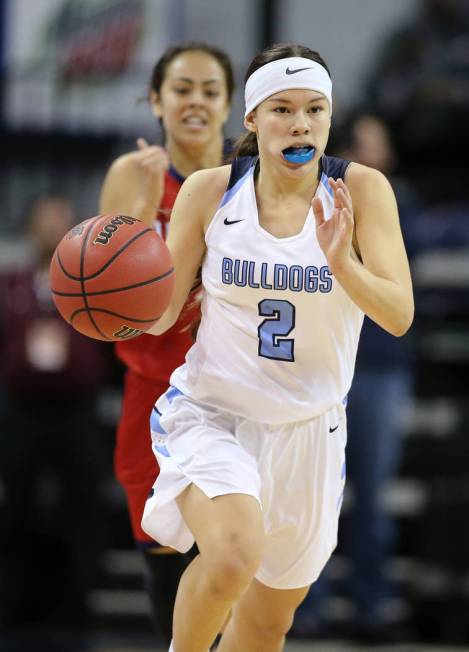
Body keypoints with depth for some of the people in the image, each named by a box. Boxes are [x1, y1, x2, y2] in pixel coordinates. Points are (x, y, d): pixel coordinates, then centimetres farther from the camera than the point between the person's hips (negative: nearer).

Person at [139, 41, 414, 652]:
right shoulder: (208, 191, -8)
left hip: (307, 430, 2)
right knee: (234, 554, -32)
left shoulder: (360, 190, -9)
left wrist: (340, 262, -35)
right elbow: (162, 314, 0)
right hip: (210, 413, -2)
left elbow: (399, 316, -17)